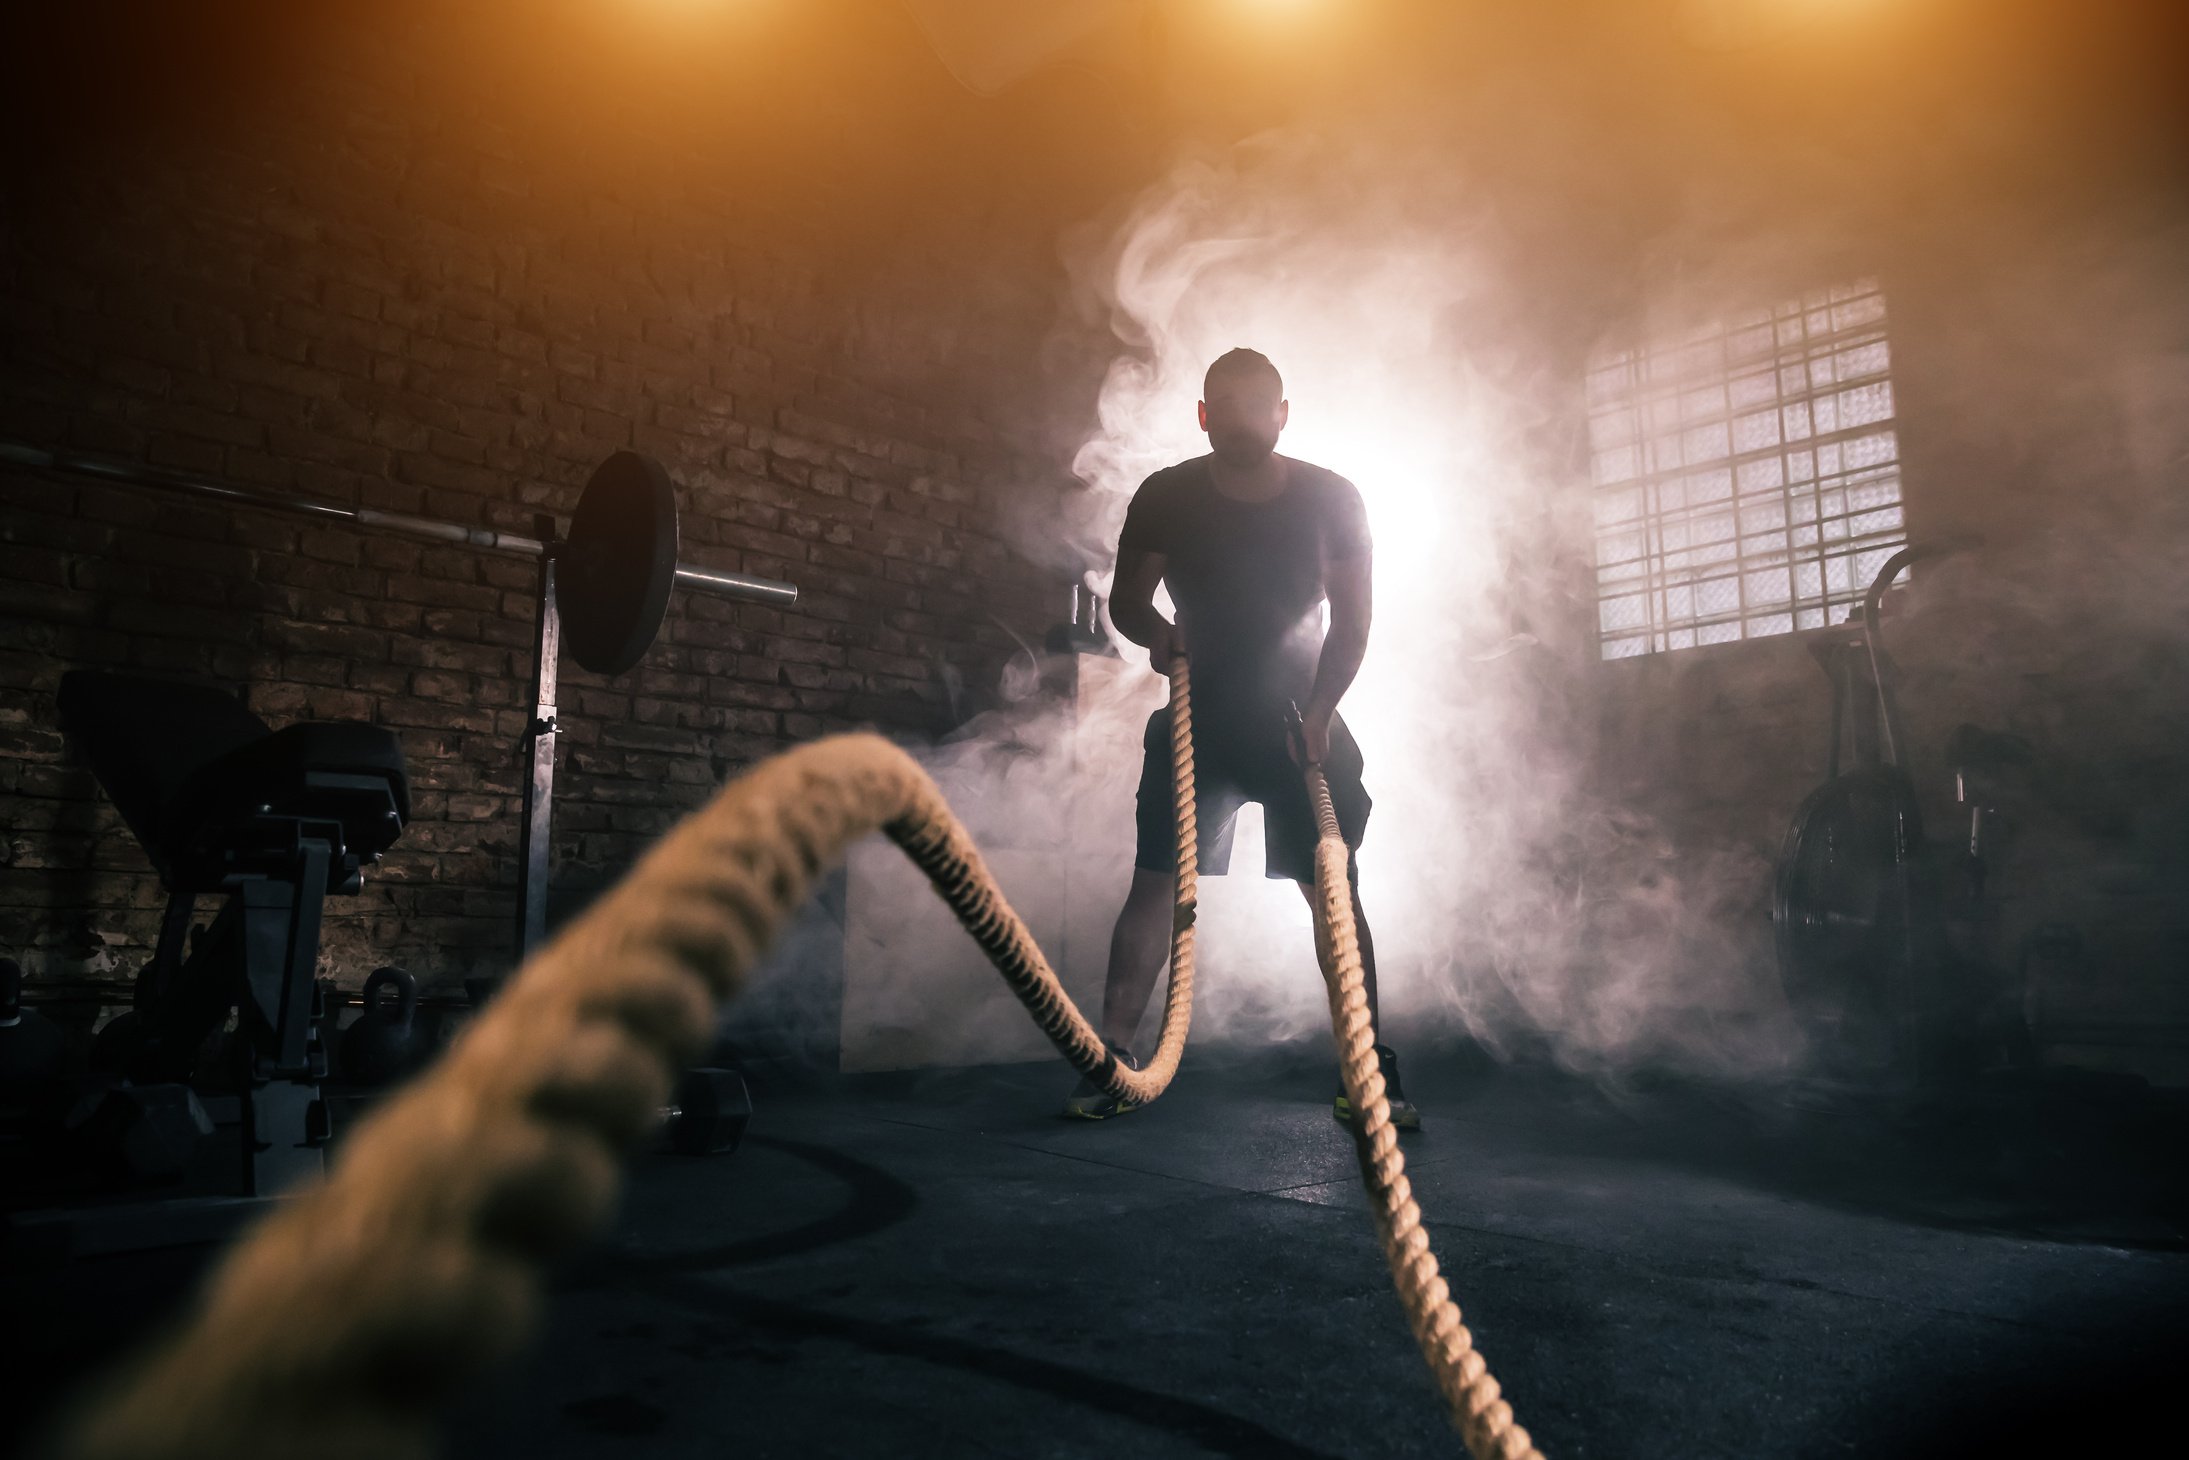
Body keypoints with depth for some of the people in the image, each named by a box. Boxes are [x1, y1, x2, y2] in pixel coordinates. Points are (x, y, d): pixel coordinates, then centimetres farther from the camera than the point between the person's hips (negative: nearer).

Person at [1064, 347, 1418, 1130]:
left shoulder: (1331, 499, -5)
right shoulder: (1166, 497, -4)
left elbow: (1351, 622, -2)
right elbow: (1126, 599, 4)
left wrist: (1319, 710, -14)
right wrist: (1156, 634, -19)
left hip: (1301, 720, 0)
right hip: (1198, 719, 0)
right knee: (1156, 882, -9)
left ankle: (1370, 1071, 3)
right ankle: (1112, 1058, -3)